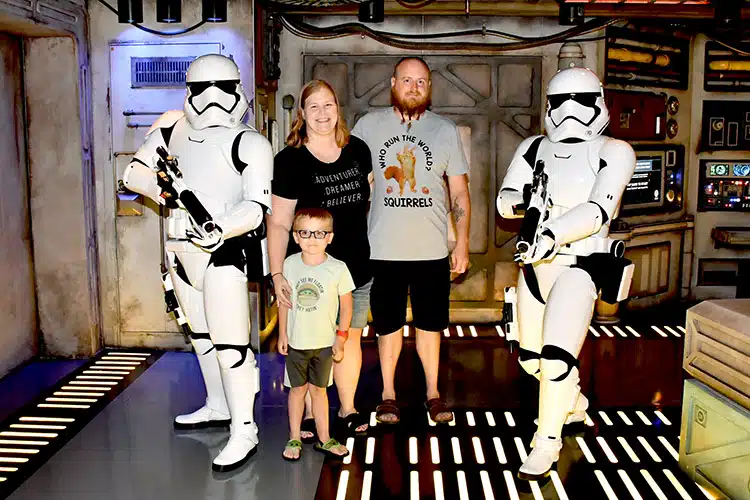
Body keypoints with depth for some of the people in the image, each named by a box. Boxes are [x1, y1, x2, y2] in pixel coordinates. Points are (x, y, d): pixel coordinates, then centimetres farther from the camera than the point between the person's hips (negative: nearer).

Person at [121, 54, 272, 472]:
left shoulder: (249, 143, -10)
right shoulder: (172, 129, 8)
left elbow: (257, 206, -18)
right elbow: (133, 171, 10)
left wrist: (220, 230, -35)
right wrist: (163, 187, -10)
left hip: (225, 253, -7)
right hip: (182, 250, 7)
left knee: (229, 343, -7)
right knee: (201, 334, 19)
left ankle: (244, 431, 4)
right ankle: (218, 407, 37)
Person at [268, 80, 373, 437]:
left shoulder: (358, 150, 5)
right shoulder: (289, 160, -9)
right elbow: (279, 223, -8)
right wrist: (277, 274, -13)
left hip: (357, 267, 4)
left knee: (350, 339, 15)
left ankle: (348, 408, 32)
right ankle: (308, 414, 24)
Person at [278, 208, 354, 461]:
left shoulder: (338, 269, -14)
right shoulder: (290, 264, -7)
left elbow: (346, 306, -6)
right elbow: (284, 301, 3)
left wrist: (340, 339, -6)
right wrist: (282, 334, 4)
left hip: (324, 343, -1)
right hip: (295, 342, 1)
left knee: (318, 390, 11)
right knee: (297, 389, 13)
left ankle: (324, 439, 26)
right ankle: (294, 439, 27)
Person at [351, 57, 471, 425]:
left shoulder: (445, 130, 5)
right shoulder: (369, 125, 2)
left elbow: (460, 193, 7)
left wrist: (463, 243, 1)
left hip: (432, 250, 1)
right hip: (383, 249, 0)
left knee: (430, 324, 11)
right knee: (388, 325, 9)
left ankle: (433, 393, 27)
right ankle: (388, 394, 25)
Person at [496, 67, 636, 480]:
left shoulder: (614, 152, -7)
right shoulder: (533, 148, 6)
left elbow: (598, 211, -19)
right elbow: (504, 200, 1)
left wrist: (552, 236, -33)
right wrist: (523, 200, -22)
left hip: (579, 265, -5)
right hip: (536, 265, 6)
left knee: (556, 355, -15)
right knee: (530, 357, 17)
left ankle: (547, 443, 8)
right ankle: (575, 403, 47)